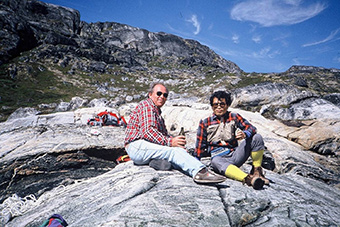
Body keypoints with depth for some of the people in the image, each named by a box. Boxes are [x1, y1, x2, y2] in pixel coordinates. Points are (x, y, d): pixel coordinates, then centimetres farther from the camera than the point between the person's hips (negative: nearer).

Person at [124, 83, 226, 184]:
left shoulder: (157, 112, 28)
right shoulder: (147, 105, -4)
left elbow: (164, 134, 21)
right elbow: (147, 131, -19)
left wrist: (174, 139, -1)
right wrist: (170, 142, -23)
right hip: (137, 146, -9)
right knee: (174, 150, -29)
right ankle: (200, 172, -45)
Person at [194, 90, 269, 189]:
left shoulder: (234, 117, 13)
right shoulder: (205, 123, 10)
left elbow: (251, 128, 0)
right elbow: (200, 145, 11)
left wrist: (244, 134, -24)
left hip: (234, 155, 3)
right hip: (218, 156, -2)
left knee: (257, 137, -15)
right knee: (216, 162, -40)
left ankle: (256, 171, -4)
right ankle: (248, 179, -60)